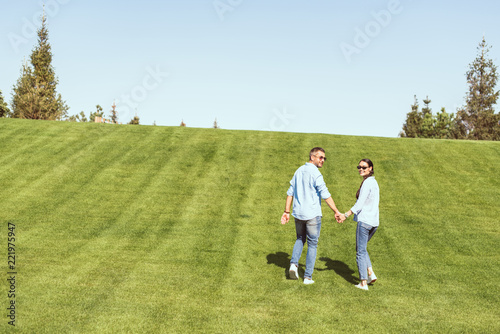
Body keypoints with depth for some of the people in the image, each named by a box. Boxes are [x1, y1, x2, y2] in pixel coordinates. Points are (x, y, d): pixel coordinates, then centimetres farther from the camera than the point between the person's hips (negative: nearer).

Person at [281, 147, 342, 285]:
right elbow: (325, 195, -18)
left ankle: (294, 263, 2)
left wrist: (286, 211, 15)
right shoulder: (315, 174, -14)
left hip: (298, 214, 6)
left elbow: (290, 192, 11)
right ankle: (308, 276, 6)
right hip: (312, 214, -6)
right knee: (312, 244, 5)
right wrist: (336, 212, -14)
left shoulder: (299, 171, 9)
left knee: (300, 239, 24)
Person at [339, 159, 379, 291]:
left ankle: (363, 283, 0)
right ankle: (370, 273, 12)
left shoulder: (367, 183, -13)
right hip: (374, 222, 9)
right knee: (362, 248, 22)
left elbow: (360, 204, -20)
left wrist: (346, 215, -22)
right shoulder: (374, 182, 14)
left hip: (364, 221, -9)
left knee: (361, 251, -1)